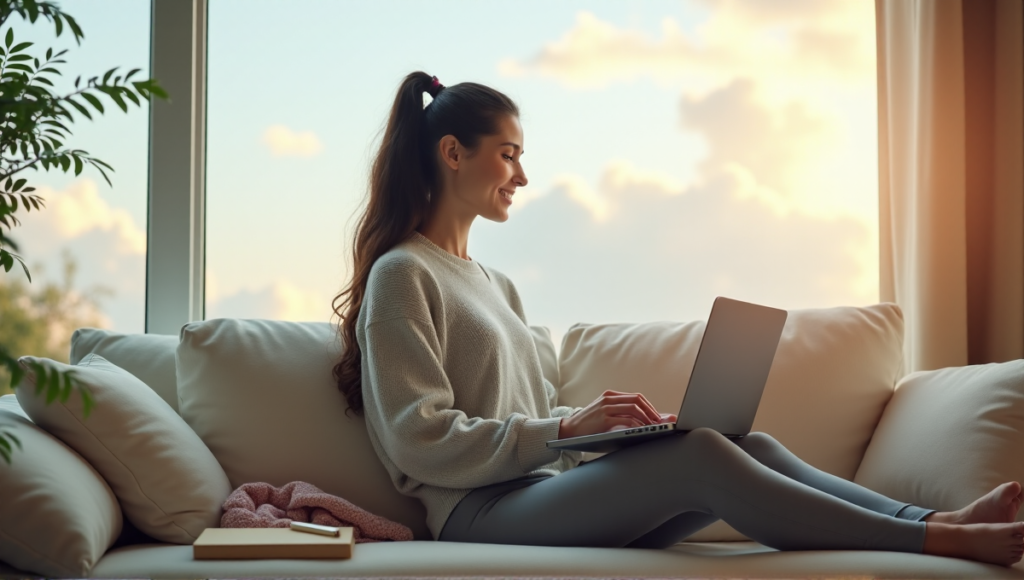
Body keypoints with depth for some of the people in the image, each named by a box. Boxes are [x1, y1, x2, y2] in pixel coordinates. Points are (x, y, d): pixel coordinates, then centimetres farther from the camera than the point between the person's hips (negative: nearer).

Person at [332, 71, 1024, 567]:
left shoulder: (496, 286, 26)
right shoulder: (401, 276, -1)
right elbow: (422, 442, -12)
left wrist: (612, 421, 3)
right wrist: (566, 427, -16)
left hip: (553, 491, 9)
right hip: (481, 512, -8)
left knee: (752, 444, -12)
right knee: (699, 453, -27)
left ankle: (936, 520, -22)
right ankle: (937, 541, -26)